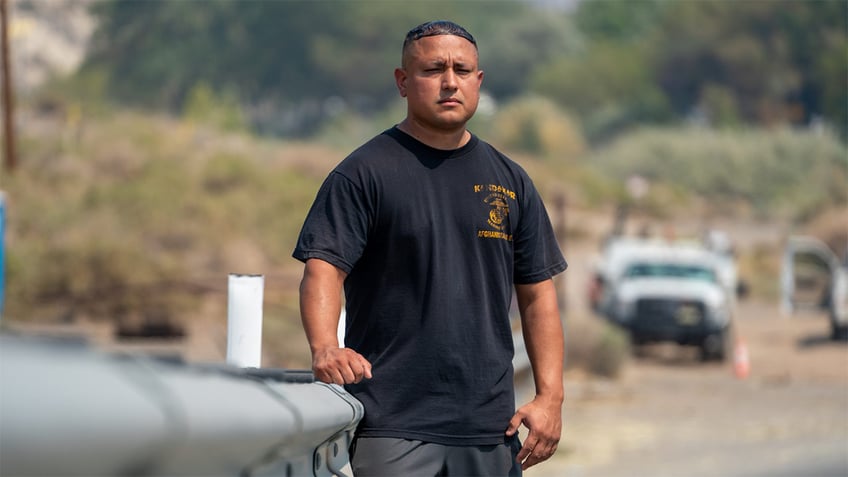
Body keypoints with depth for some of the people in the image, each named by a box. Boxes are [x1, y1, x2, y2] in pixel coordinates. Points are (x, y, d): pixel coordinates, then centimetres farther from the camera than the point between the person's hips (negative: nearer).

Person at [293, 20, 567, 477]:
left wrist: (550, 396, 5)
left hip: (490, 425, 5)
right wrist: (325, 346, -28)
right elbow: (323, 268, -9)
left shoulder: (509, 181, 15)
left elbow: (537, 294, 15)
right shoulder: (364, 173, 0)